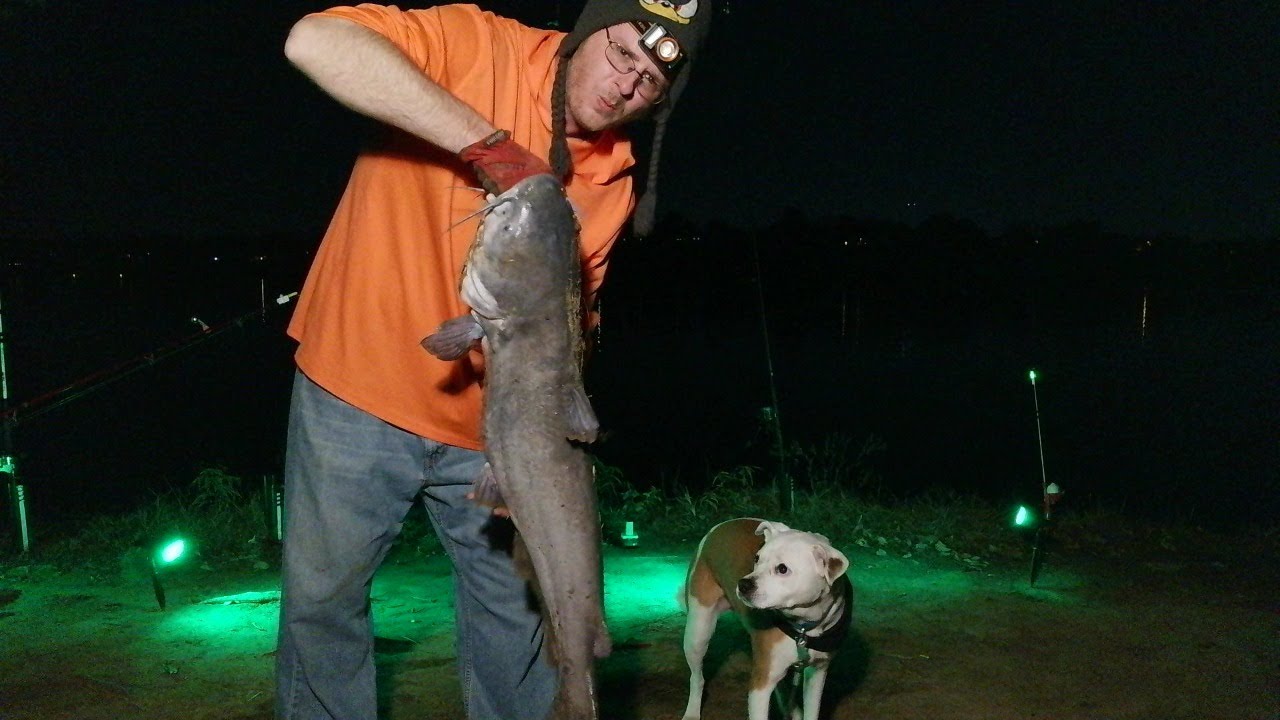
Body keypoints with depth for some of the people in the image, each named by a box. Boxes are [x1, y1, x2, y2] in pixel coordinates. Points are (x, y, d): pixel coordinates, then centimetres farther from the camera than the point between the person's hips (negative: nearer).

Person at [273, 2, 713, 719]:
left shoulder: (614, 181, 2)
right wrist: (487, 142, -31)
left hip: (488, 427, 4)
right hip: (357, 390, -3)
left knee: (519, 608, 13)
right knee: (323, 599, 11)